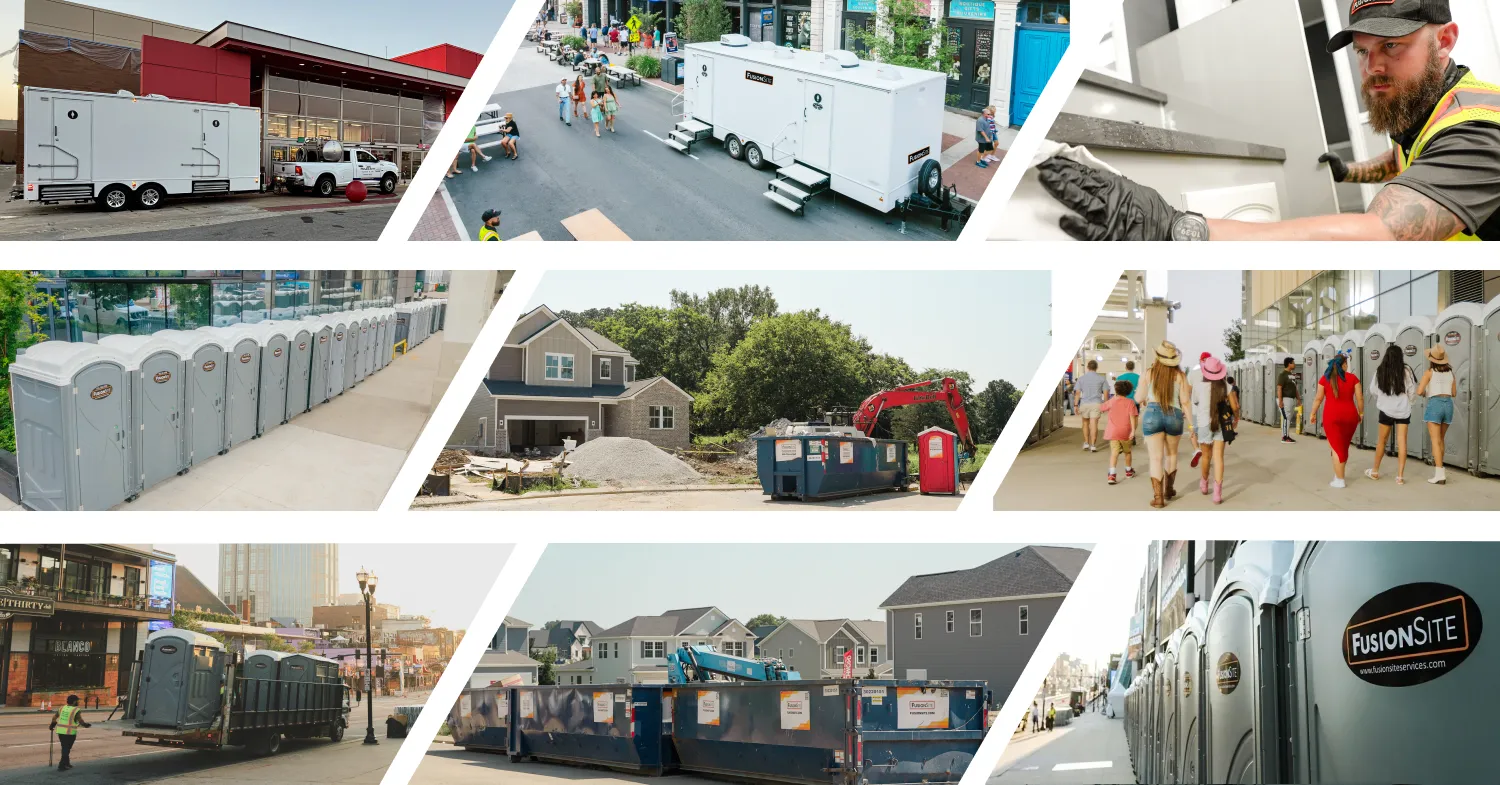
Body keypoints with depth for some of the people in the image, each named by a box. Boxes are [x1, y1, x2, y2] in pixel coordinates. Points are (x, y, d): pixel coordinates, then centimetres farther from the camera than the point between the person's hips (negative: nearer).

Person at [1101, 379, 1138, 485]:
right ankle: (1128, 471, 41)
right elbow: (1132, 417, -14)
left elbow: (1100, 407, 18)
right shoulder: (1130, 402, -3)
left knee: (1114, 452, -9)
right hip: (1126, 432, 0)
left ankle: (1112, 474, -27)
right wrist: (1133, 430, -17)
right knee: (1127, 451, 22)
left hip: (1113, 431, 0)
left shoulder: (1112, 401, 2)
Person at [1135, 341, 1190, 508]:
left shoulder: (1149, 373, -2)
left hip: (1152, 415, -1)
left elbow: (1138, 398, 3)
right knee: (1171, 454, 23)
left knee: (1156, 458, 0)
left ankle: (1158, 497, -5)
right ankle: (1169, 489, 35)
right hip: (1174, 416, 1)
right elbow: (1184, 401, -4)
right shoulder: (1179, 375, -1)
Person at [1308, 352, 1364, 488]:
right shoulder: (1353, 378, 1)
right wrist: (1361, 412, 14)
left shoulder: (1325, 378, 1)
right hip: (1350, 415, 2)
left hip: (1332, 415, -2)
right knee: (1344, 446, 18)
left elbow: (1319, 398, 2)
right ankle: (1338, 474, 26)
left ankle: (1339, 480, 0)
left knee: (1336, 447, 1)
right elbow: (1360, 398, 0)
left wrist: (1313, 413, 13)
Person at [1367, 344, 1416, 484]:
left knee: (1382, 441, 15)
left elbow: (1374, 391, 3)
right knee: (1402, 442, 2)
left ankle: (1375, 471, 26)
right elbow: (1412, 392, -5)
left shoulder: (1380, 371, -5)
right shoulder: (1406, 371, -8)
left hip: (1386, 409, 1)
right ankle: (1400, 476, 0)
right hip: (1403, 411, -1)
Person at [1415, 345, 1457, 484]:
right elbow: (1453, 393, 17)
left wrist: (1425, 393, 13)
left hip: (1434, 404, -5)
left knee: (1435, 440, -8)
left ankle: (1440, 474, -16)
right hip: (1448, 404, 5)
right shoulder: (1450, 372, 10)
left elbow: (1419, 391, -10)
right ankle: (1438, 465, 29)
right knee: (1441, 439, 20)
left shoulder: (1429, 372, -4)